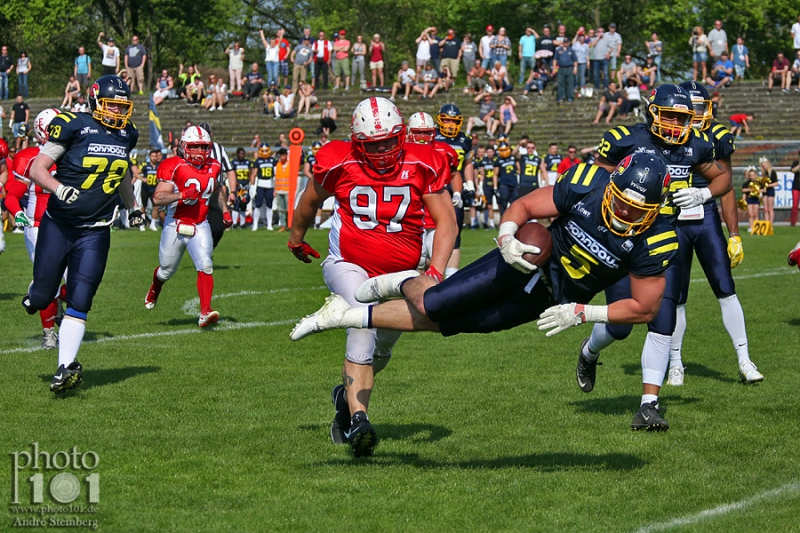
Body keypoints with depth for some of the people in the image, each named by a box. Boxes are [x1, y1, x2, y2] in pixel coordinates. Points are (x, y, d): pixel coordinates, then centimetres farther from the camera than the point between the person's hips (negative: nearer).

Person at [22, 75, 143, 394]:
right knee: (42, 298, 3)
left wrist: (132, 206, 36)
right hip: (57, 226, -2)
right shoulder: (73, 127, -10)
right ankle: (34, 295, 39)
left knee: (79, 304, -8)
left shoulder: (127, 135, 7)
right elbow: (37, 169, -10)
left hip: (94, 233, 3)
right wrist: (59, 188, -28)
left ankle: (66, 367, -5)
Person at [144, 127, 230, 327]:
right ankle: (154, 289, 50)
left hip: (200, 227, 2)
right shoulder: (175, 167, -14)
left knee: (205, 266, -19)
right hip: (175, 226, -2)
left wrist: (224, 211, 17)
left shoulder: (213, 167, 3)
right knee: (167, 271, 15)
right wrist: (182, 195, -32)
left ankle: (205, 312, -23)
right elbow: (157, 198, -20)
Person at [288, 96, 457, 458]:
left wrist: (435, 272, -19)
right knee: (364, 323, -30)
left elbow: (446, 222, -6)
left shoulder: (421, 166, -10)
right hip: (349, 266, -3)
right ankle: (358, 419, -34)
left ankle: (348, 394, 47)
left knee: (379, 350, 14)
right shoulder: (339, 164, -12)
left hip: (398, 274, 3)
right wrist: (297, 239, 24)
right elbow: (310, 202, 9)